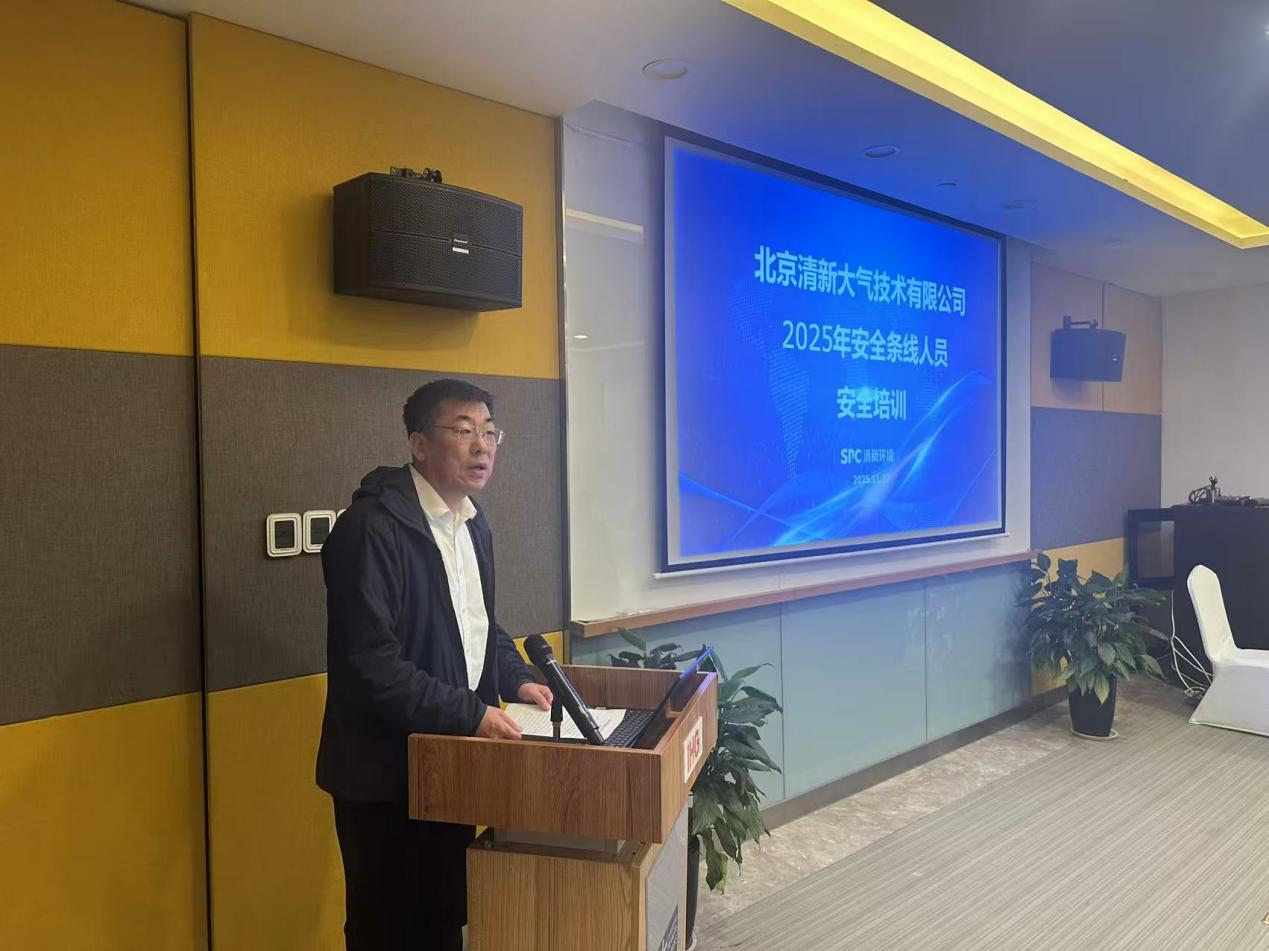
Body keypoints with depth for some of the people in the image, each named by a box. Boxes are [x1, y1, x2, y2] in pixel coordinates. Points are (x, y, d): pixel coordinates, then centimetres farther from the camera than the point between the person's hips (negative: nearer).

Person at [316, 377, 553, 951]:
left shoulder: (472, 523, 7)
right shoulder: (372, 527, -22)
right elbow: (369, 664, -27)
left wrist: (515, 679, 2)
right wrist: (471, 713, -26)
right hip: (386, 772, -8)